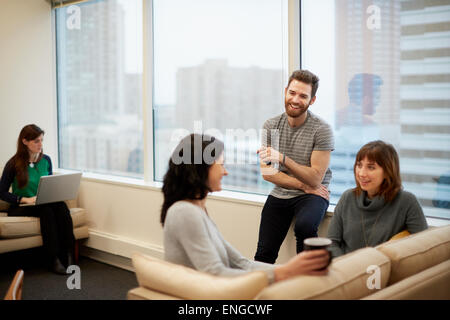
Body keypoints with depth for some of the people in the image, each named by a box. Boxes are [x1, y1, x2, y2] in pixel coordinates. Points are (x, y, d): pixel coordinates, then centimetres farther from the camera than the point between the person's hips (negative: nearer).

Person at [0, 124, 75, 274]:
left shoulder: (46, 160, 8)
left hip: (45, 204, 4)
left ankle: (67, 253, -31)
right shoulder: (14, 164, -6)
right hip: (19, 208, -4)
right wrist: (25, 199, -17)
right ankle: (53, 258, -33)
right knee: (46, 209, -35)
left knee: (61, 205, -30)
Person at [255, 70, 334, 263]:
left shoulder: (321, 130, -11)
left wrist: (283, 159, -30)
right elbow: (267, 173, -2)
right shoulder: (270, 126, 1)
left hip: (311, 195, -3)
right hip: (279, 195, 4)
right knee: (264, 254, -7)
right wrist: (303, 186, -11)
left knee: (304, 226, -33)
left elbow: (315, 179, -16)